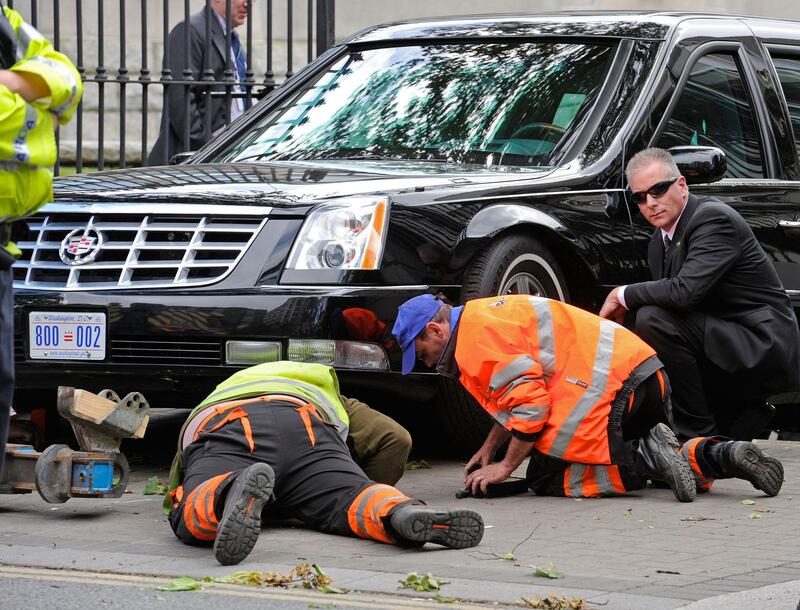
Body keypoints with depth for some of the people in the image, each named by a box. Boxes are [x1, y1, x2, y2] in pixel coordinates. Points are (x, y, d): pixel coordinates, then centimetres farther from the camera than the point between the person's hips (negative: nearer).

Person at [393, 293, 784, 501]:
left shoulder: (477, 338, -8)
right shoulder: (488, 316, 26)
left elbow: (529, 403, -15)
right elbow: (518, 392, 37)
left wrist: (505, 467, -5)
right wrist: (487, 450, 30)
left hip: (609, 383, -10)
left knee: (545, 477, -2)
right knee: (640, 456, 30)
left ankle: (651, 458, -16)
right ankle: (722, 457, 4)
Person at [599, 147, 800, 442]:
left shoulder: (714, 217, -16)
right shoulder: (659, 242, 12)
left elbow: (685, 291, -28)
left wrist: (624, 295, -15)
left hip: (763, 349, -10)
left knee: (652, 318, -25)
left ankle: (698, 434, -17)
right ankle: (742, 413, 16)